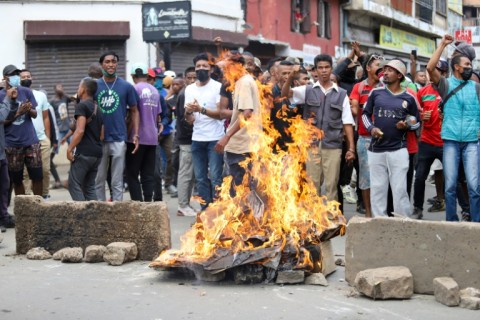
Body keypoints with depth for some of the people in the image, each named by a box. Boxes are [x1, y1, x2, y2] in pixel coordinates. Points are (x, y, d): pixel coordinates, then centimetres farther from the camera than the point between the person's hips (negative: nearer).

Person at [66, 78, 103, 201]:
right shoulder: (97, 108, 17)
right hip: (97, 153, 8)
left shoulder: (81, 106, -9)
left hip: (83, 152, -8)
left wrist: (70, 149, -16)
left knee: (74, 185, -4)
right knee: (89, 187, 13)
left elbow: (80, 130, -19)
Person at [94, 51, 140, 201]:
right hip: (98, 140, 1)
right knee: (98, 180, 7)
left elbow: (134, 111, 7)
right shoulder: (94, 86, 4)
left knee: (117, 181, 2)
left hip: (119, 139, -1)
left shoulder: (126, 86, 2)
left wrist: (135, 135, -2)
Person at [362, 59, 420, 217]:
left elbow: (417, 122, 10)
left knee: (399, 189, -3)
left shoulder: (409, 97, 0)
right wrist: (371, 128, -5)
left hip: (398, 149, -2)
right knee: (377, 189, 7)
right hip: (376, 149, 2)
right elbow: (365, 113, 14)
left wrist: (407, 125, -11)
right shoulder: (376, 92, 4)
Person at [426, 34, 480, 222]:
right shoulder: (446, 84, 6)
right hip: (451, 140, -1)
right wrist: (443, 45, -7)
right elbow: (430, 68, -10)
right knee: (450, 184, 2)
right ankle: (451, 222, 11)